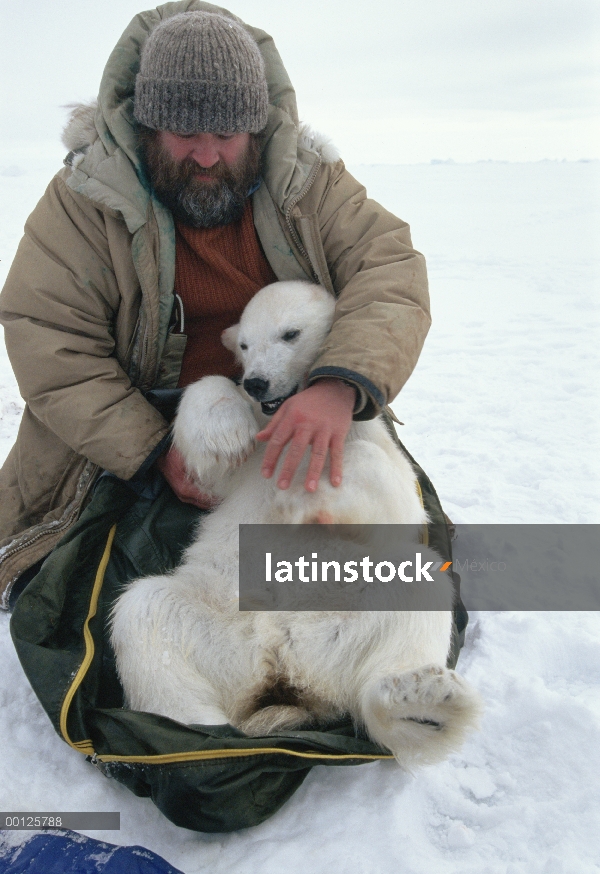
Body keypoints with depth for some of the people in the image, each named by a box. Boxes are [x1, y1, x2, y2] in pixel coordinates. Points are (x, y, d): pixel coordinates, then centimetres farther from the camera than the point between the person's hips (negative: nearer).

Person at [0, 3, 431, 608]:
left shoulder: (309, 180, -6)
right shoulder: (87, 195, -11)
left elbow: (391, 267, -17)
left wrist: (340, 384, -38)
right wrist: (155, 451, -25)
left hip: (296, 423, 2)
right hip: (133, 438, -1)